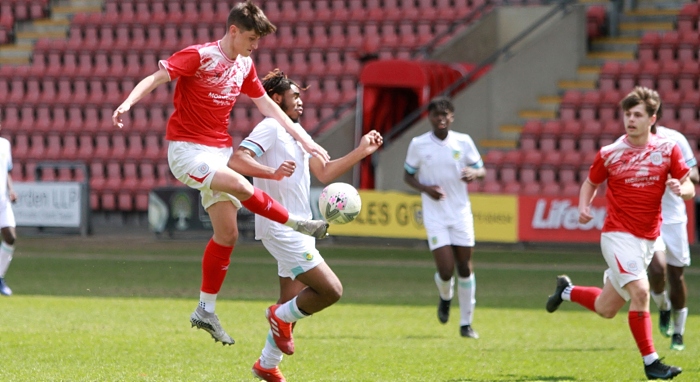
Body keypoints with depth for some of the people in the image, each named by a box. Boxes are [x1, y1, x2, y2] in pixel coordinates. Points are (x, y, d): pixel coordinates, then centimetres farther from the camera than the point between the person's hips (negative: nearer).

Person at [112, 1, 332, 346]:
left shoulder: (244, 66, 9)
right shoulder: (199, 57, -13)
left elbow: (267, 106, 18)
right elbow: (155, 78, -19)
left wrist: (304, 139, 16)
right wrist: (128, 103, -37)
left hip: (220, 152, 8)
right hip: (187, 148, -8)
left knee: (227, 233, 5)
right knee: (240, 186, -31)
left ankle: (206, 310, 14)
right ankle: (297, 224, -10)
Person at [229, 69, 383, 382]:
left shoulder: (296, 133, 20)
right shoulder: (270, 127, -10)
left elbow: (324, 173, 21)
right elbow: (237, 160, -23)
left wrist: (361, 152, 15)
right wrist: (272, 172, -37)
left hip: (298, 230, 10)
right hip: (281, 230, -10)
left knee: (293, 306, 14)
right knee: (331, 290, -16)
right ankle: (282, 317, 5)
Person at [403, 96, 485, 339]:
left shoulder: (463, 142, -1)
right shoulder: (418, 144, -3)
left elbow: (481, 169, 8)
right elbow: (408, 175, 7)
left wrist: (474, 173, -17)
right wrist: (425, 188, -12)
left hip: (461, 213, 2)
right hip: (435, 216, -2)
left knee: (465, 268, 3)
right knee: (446, 270, -12)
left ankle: (466, 323, 15)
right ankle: (445, 297, 25)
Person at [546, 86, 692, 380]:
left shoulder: (668, 149, 0)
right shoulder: (609, 154, -3)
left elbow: (689, 188, 3)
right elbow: (591, 182, 12)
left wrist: (680, 189, -21)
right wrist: (584, 206, -8)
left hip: (647, 240, 3)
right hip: (618, 235, -3)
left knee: (606, 309, 12)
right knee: (640, 291, -23)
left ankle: (567, 290, 41)